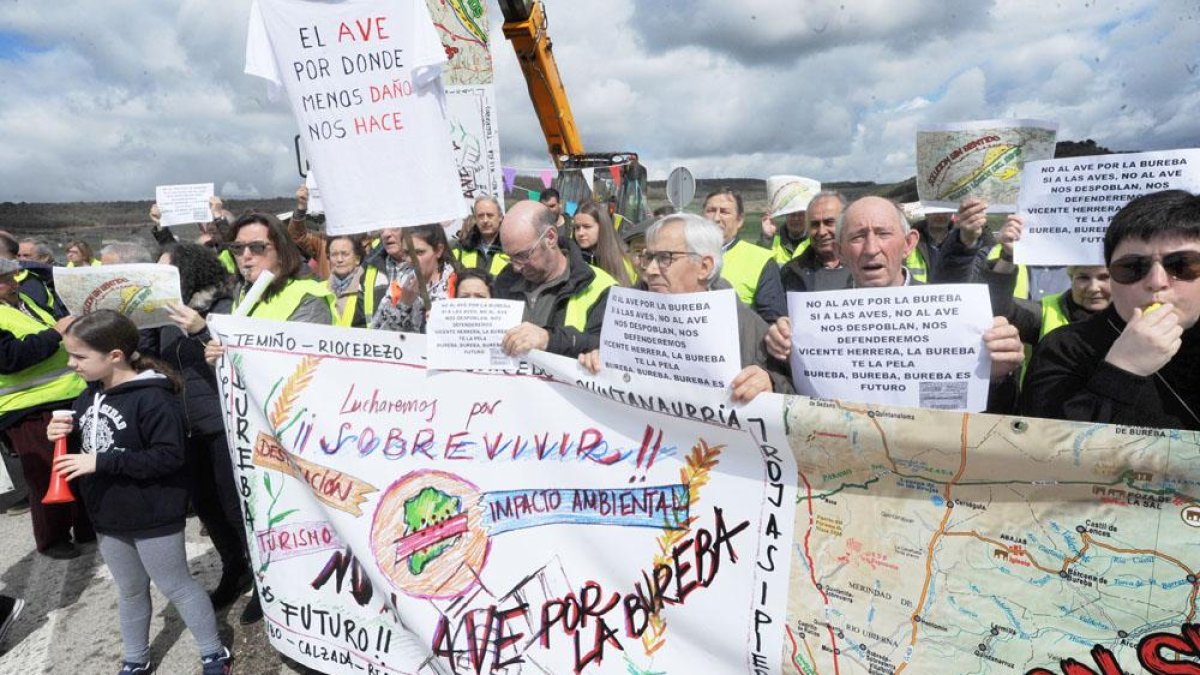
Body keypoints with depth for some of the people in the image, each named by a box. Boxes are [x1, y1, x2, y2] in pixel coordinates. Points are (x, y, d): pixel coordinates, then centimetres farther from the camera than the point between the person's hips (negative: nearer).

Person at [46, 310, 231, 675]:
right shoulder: (88, 396, 3)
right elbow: (83, 448, 14)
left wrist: (101, 462, -27)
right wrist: (64, 437, -8)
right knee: (130, 591, 23)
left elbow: (169, 456, -28)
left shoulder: (152, 398, -23)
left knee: (176, 587, 7)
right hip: (108, 517, 8)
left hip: (153, 517, -7)